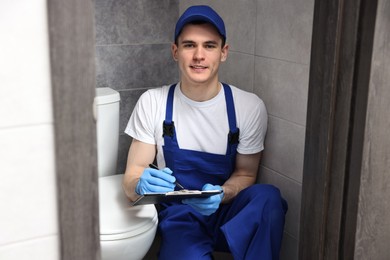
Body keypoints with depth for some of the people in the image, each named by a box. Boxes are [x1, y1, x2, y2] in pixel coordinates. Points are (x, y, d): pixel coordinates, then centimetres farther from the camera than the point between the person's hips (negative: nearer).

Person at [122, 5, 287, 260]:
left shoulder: (249, 107, -6)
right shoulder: (152, 102, -6)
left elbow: (245, 174, 3)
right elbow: (131, 179, -5)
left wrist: (221, 195, -20)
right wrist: (141, 185, -30)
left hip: (227, 211, 2)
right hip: (179, 215, -2)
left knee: (268, 196, -30)